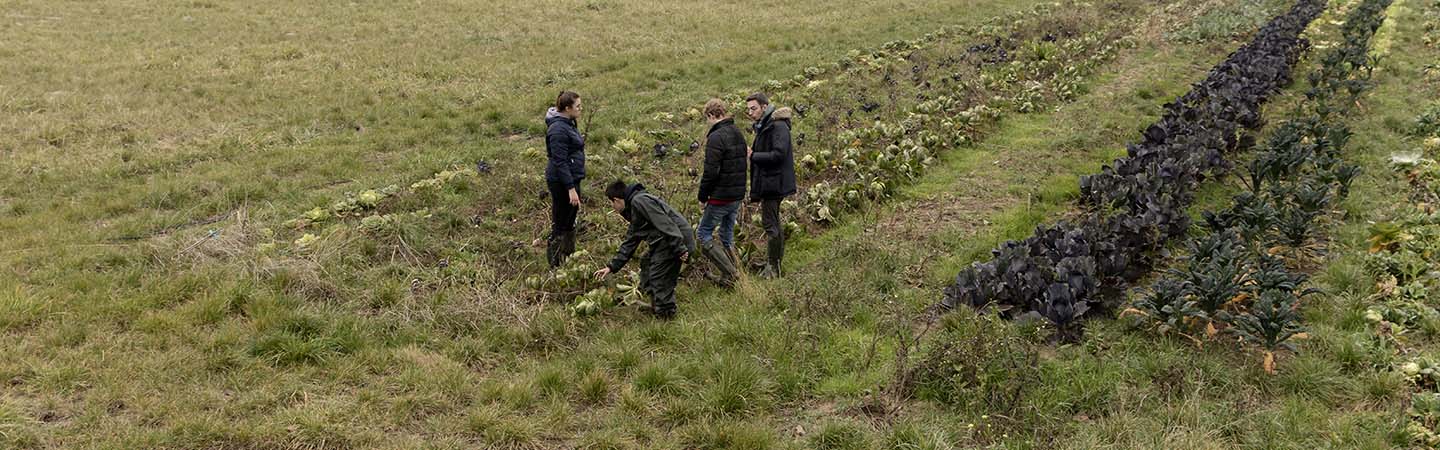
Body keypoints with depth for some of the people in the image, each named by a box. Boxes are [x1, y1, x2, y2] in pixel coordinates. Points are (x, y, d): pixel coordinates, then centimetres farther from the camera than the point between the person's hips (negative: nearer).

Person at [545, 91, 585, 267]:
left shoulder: (568, 124, 11)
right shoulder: (558, 129, -20)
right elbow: (560, 162, -23)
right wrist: (571, 188, -24)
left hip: (572, 178, 10)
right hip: (561, 181, -10)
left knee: (570, 222, 18)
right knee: (560, 225, -1)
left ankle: (569, 260, 30)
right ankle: (556, 266, 7)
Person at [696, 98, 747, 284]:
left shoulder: (716, 138, -17)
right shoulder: (738, 134, 11)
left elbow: (711, 172, -20)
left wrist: (703, 197, -9)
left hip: (721, 197, -8)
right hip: (738, 196, 8)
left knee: (704, 233, 1)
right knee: (727, 235, 17)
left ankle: (730, 272, -8)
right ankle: (729, 276, 18)